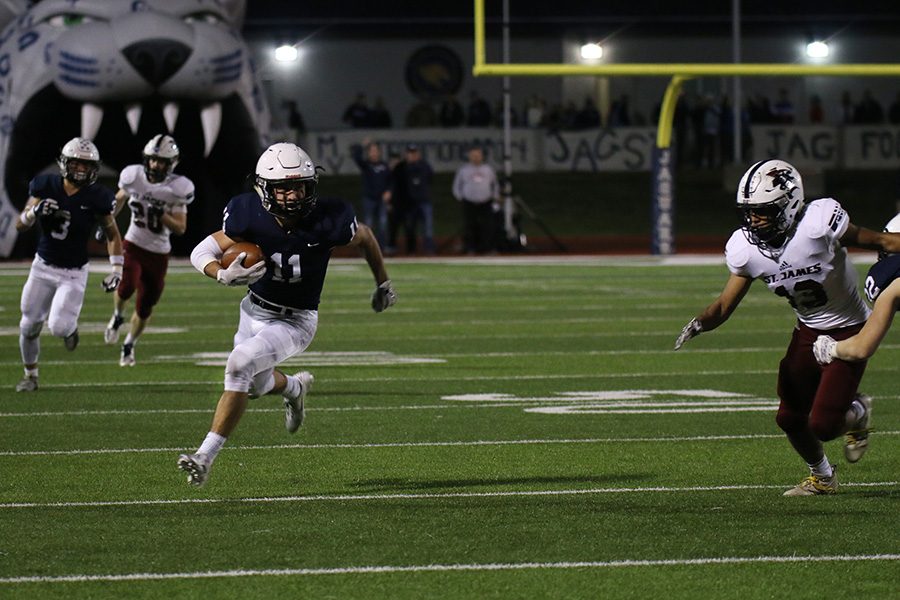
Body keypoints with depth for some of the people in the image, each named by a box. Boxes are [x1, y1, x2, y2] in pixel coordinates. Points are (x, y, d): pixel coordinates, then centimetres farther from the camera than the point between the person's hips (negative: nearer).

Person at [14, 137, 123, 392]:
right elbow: (20, 225, -7)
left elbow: (112, 234, 0)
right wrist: (35, 211, -28)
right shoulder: (45, 186, -10)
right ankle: (30, 375, 30)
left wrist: (117, 270, -9)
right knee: (29, 326, 6)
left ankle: (69, 327, 23)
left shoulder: (96, 198, -14)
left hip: (74, 273, -2)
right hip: (43, 266, 2)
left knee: (59, 327, -16)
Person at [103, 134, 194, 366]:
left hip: (158, 254, 0)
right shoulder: (134, 177, -8)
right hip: (133, 245, 0)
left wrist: (161, 215, -26)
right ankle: (117, 317, 8)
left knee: (144, 308, 6)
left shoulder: (177, 189, -13)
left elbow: (180, 228, -11)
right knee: (127, 287, -26)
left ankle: (129, 345, 32)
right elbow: (119, 199, 14)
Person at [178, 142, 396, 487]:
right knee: (257, 384, 23)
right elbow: (201, 253, -15)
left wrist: (383, 284, 12)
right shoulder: (251, 216, -22)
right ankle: (295, 387, 61)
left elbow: (365, 238, -2)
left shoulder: (328, 220, -25)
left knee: (240, 365, -26)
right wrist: (224, 275, -37)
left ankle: (205, 457, -23)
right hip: (255, 310, 4)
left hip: (295, 322, -4)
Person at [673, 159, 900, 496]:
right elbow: (725, 305, -6)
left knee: (822, 425, -12)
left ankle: (858, 413, 25)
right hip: (808, 331, 5)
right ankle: (821, 477, 37)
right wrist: (700, 323, -27)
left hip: (849, 330, -5)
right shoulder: (746, 249, -12)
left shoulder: (819, 222, -30)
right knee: (790, 419, 7)